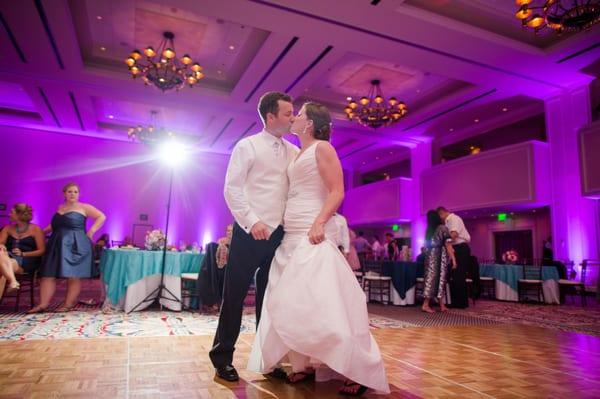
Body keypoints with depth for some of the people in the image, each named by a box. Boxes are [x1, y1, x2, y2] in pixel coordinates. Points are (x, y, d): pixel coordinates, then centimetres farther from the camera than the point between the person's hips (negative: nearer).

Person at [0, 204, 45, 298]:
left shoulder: (35, 229, 2)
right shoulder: (8, 228, 18)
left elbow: (42, 251, -2)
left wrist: (23, 254, -14)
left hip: (28, 262, -3)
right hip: (9, 258, 4)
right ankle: (13, 281, -49)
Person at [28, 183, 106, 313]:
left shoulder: (83, 207, 1)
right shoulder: (60, 208, 17)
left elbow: (101, 217, -3)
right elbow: (55, 224, 27)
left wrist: (91, 231, -9)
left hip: (75, 245, -6)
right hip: (57, 244, 6)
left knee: (74, 276, -4)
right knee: (48, 274, 0)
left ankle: (69, 304, 1)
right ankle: (43, 304, 1)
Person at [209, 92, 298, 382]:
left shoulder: (294, 152, 13)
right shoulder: (247, 146, -1)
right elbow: (231, 189, -7)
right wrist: (252, 221, -17)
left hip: (279, 233, 5)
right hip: (250, 232, -4)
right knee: (235, 295, 4)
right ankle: (222, 356, 21)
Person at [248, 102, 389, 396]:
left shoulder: (322, 148, -3)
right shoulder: (298, 155, 21)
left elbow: (337, 192, -12)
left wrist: (319, 223, -25)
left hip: (313, 234, -9)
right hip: (292, 236, 9)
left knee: (320, 302, -12)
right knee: (292, 302, 8)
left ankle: (359, 371, 0)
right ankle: (306, 364, 20)